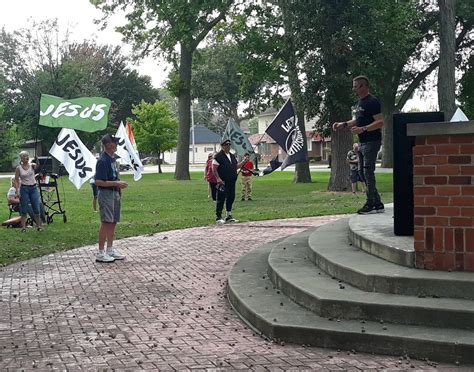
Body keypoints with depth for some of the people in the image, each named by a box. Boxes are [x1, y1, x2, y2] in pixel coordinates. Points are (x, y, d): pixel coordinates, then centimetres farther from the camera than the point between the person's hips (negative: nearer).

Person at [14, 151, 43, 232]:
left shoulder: (32, 165, 1)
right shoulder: (18, 168, -2)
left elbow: (37, 165, -23)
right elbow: (16, 180, -2)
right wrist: (17, 191, -11)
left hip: (34, 188, 2)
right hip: (24, 189, -2)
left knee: (36, 208, 2)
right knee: (24, 209, 1)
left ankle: (39, 225, 12)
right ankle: (23, 227, 6)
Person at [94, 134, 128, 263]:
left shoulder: (113, 159, 13)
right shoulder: (103, 160, -16)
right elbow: (99, 181, -21)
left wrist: (119, 184, 11)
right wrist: (116, 183, -20)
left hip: (115, 193, 9)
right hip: (106, 193, -9)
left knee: (113, 222, 12)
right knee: (106, 223, -8)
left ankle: (110, 249, 20)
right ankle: (100, 253, -4)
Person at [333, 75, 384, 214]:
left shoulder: (372, 101, -14)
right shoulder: (361, 102, 17)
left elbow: (380, 122, -20)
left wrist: (363, 129, -29)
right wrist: (344, 124, 15)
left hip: (372, 142, -10)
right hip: (363, 143, 10)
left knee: (368, 173, -10)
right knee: (364, 174, 11)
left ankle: (371, 204, -6)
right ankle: (377, 204, 16)